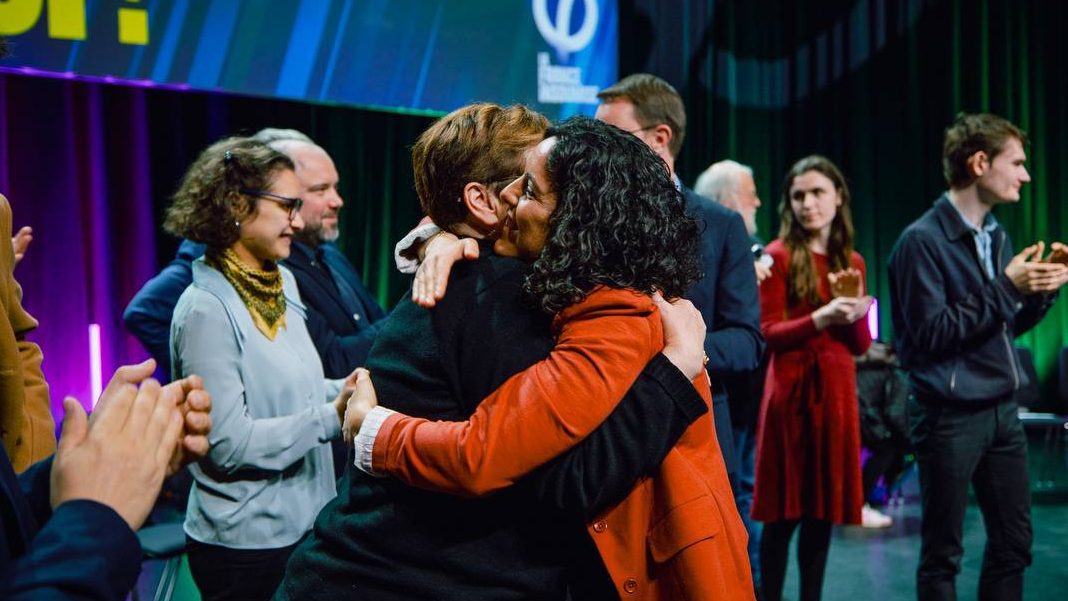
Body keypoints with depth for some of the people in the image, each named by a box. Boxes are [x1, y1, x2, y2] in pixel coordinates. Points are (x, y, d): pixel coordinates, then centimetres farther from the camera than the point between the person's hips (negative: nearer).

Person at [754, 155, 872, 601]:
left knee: (824, 511, 8)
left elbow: (861, 346, 12)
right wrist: (819, 319, -22)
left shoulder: (852, 261, 11)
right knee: (784, 513, 0)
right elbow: (768, 334, -8)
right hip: (792, 390, -5)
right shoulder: (779, 256, -4)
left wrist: (855, 316, -8)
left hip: (836, 389, 5)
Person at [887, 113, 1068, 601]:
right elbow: (930, 332, -19)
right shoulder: (922, 240, -14)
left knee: (1014, 542, 13)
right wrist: (1005, 287, -19)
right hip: (949, 415, -7)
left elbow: (1005, 327, 17)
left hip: (1002, 410, 8)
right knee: (943, 552, 4)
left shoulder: (997, 236, 9)